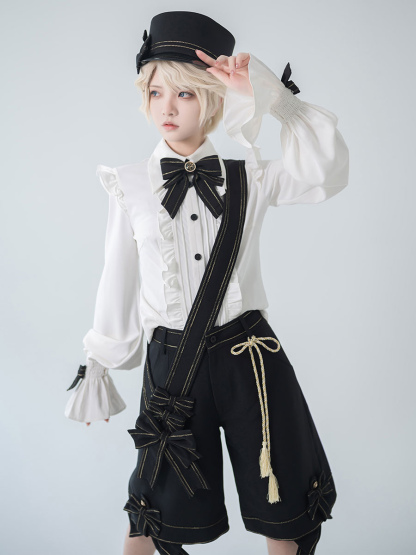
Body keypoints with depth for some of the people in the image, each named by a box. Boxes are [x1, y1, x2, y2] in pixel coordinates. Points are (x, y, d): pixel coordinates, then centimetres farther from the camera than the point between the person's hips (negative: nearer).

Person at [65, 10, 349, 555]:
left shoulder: (248, 178, 0)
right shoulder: (130, 186, 1)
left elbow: (325, 174, -14)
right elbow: (119, 281, 6)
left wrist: (271, 95, -19)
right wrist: (98, 364, 11)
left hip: (249, 357, 1)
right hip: (172, 361, 0)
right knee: (166, 503, 13)